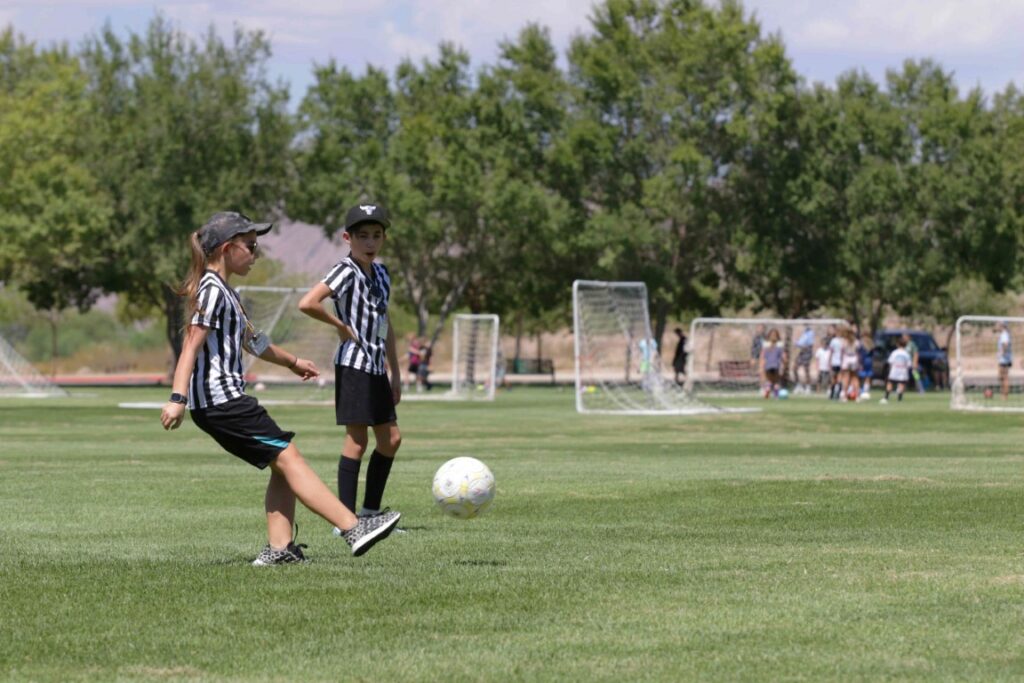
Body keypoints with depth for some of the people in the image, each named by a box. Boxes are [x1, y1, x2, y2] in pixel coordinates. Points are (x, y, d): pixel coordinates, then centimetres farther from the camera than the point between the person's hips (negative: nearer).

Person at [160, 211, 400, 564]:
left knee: (282, 466, 8)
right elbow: (191, 346, -20)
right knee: (288, 457, -12)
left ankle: (279, 548, 2)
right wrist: (178, 398, -28)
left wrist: (292, 361, 46)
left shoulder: (223, 291, 21)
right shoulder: (212, 290, -11)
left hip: (220, 403, 10)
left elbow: (250, 340, 35)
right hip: (219, 399, -10)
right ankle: (354, 529, -16)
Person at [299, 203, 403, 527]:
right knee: (357, 439, -9)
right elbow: (307, 304, -28)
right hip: (354, 364, -9)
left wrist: (395, 372, 20)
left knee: (390, 438, 11)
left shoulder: (380, 274, 13)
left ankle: (370, 512, 20)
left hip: (376, 367, 9)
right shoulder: (346, 271, -13)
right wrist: (341, 326, -15)